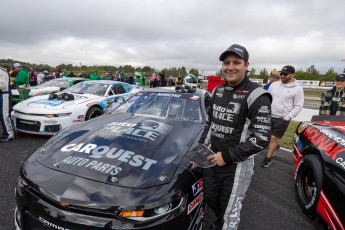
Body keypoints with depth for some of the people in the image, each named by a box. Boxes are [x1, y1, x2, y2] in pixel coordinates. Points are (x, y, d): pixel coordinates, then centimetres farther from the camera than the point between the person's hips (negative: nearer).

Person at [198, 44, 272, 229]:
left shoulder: (257, 96, -16)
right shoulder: (217, 91, 5)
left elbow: (262, 138, -20)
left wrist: (227, 156, -21)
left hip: (238, 164, -6)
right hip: (211, 158, 7)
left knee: (229, 209, 12)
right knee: (211, 200, 24)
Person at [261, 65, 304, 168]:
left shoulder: (297, 89, -6)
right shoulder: (274, 84, 5)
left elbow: (298, 106, -6)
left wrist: (288, 117, -12)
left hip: (282, 119, -4)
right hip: (269, 116, 5)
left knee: (273, 138, -1)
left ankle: (268, 158, 14)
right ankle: (275, 146, 42)